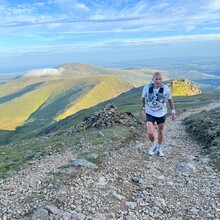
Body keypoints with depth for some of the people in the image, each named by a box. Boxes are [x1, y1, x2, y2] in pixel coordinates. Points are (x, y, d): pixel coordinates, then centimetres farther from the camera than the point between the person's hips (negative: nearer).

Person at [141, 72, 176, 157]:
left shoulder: (166, 89, -17)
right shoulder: (147, 87, -18)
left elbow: (170, 100, -1)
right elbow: (143, 98, 2)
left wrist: (173, 112, 3)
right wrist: (143, 109, 7)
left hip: (161, 114, 1)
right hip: (150, 114, -1)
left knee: (160, 132, 16)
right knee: (150, 133, -13)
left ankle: (159, 149, 40)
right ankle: (153, 145, 21)